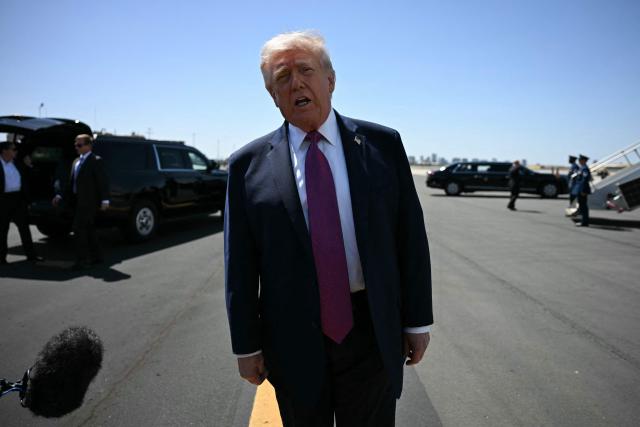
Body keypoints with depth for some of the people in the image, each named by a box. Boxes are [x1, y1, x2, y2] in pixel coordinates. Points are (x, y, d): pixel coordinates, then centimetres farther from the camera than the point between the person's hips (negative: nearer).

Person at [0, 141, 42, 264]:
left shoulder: (17, 164, 9)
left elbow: (25, 179, 15)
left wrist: (27, 166, 5)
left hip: (19, 198, 5)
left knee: (24, 226, 7)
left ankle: (31, 254, 12)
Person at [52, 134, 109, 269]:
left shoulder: (96, 161, -7)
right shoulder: (76, 162, 18)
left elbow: (103, 181, -13)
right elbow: (71, 182, 19)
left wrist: (105, 200, -19)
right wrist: (60, 196, 11)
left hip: (88, 202, -8)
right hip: (78, 201, 8)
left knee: (79, 228, -12)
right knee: (88, 229, 13)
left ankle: (82, 260, -7)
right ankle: (97, 256, 23)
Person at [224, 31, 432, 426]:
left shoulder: (382, 144, -2)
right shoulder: (249, 164, -4)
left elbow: (411, 236, 0)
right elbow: (240, 263, -2)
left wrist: (417, 320, 1)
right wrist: (246, 345, 0)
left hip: (373, 332, 1)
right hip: (293, 339, 0)